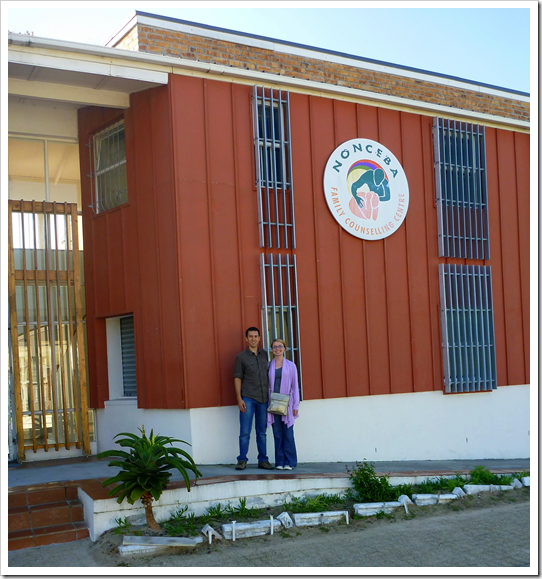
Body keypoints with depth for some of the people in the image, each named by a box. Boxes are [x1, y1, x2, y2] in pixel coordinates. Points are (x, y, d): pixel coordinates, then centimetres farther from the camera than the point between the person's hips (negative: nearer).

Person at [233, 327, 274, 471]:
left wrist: (270, 394, 10)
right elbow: (237, 378, -1)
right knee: (245, 432, -4)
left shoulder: (265, 355, 12)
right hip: (248, 398, -4)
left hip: (263, 398, 4)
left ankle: (263, 460, 14)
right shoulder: (241, 357, 1)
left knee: (262, 432, 9)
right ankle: (242, 460, 2)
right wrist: (239, 398, -9)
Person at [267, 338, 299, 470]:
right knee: (277, 433, 2)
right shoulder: (268, 366, 9)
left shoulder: (291, 365, 7)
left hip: (286, 403, -1)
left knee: (288, 433, -3)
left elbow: (295, 386, 6)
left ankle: (289, 462, 2)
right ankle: (279, 462, 8)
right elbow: (266, 385, 11)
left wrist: (296, 405, 1)